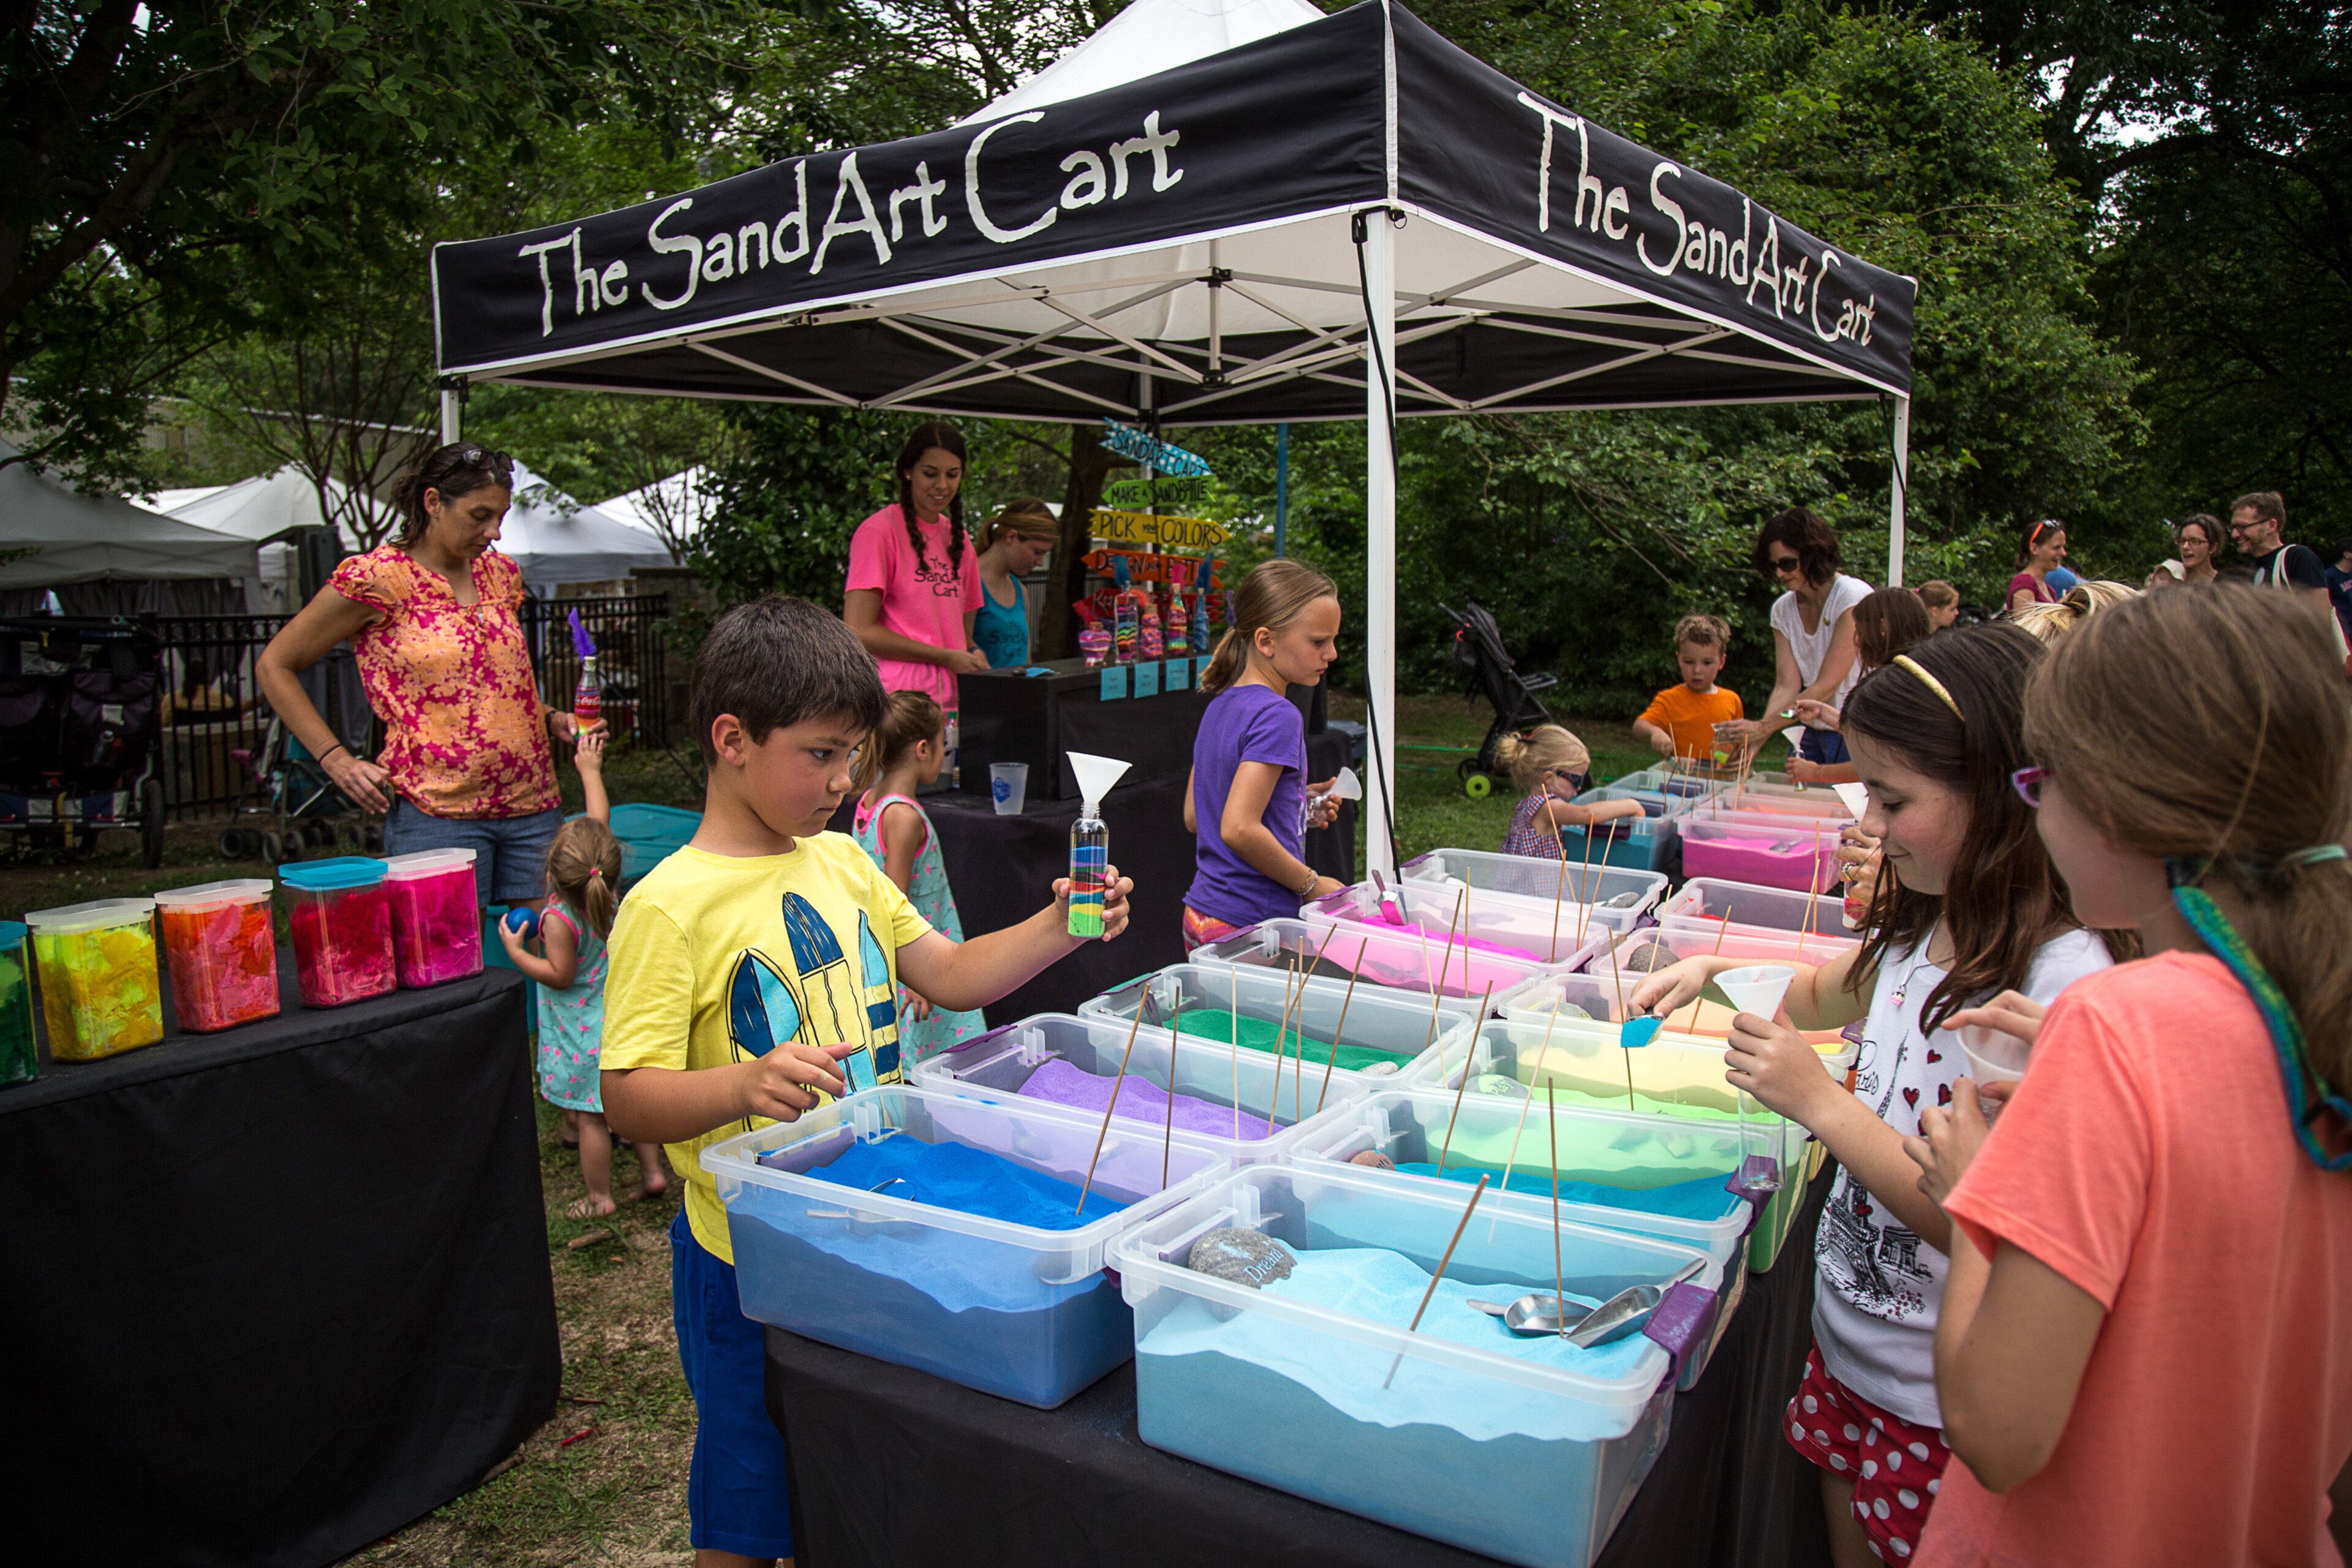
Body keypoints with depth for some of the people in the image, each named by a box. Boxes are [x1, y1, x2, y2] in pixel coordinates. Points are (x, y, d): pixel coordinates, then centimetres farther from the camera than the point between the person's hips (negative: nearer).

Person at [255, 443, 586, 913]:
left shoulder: (501, 574, 13)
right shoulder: (376, 579, -4)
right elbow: (274, 666, 3)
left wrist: (552, 718, 9)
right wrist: (336, 759, -5)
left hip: (532, 807, 6)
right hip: (436, 814, -5)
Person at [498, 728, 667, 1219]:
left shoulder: (560, 919, -24)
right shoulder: (608, 888, -7)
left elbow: (559, 976, -18)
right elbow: (601, 820, 4)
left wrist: (515, 951, -12)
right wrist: (590, 769, 12)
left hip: (584, 1034, -7)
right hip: (622, 1018, 7)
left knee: (588, 1117, 5)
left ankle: (600, 1197, 16)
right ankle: (652, 1172, 28)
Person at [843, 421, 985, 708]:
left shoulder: (957, 539, 17)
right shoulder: (879, 531, -4)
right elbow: (859, 631, -11)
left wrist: (972, 653, 2)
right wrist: (946, 657, -9)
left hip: (950, 701, 6)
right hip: (899, 696, -5)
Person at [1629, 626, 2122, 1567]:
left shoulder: (2065, 982, -26)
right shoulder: (1925, 926, -2)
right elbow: (1831, 997, 20)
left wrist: (1822, 1104, -26)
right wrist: (1718, 971, 3)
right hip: (1847, 1350, 7)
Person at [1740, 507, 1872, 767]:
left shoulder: (1854, 597, -14)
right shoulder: (1783, 610, 5)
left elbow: (1827, 685, -20)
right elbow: (1786, 688, -4)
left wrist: (1763, 726, -25)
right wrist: (1753, 745, -18)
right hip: (1812, 734, 5)